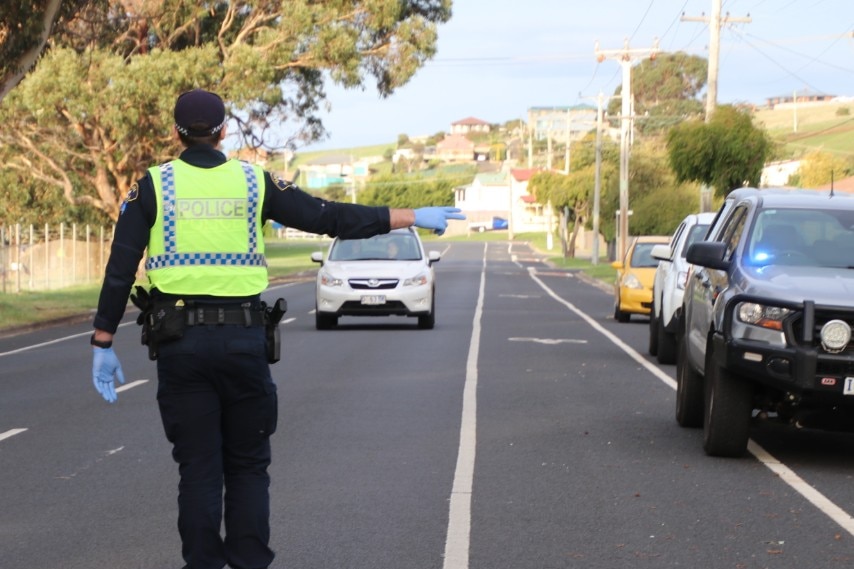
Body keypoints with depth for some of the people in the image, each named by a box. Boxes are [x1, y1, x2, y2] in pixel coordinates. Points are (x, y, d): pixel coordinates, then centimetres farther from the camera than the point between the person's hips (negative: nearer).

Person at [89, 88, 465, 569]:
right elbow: (331, 218, 2)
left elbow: (120, 270, -2)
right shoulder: (255, 183, 2)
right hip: (243, 340, 0)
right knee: (247, 466, 12)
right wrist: (411, 217, 9)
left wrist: (103, 345, 3)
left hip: (179, 344, 0)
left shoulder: (153, 187, 1)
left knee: (198, 469, 6)